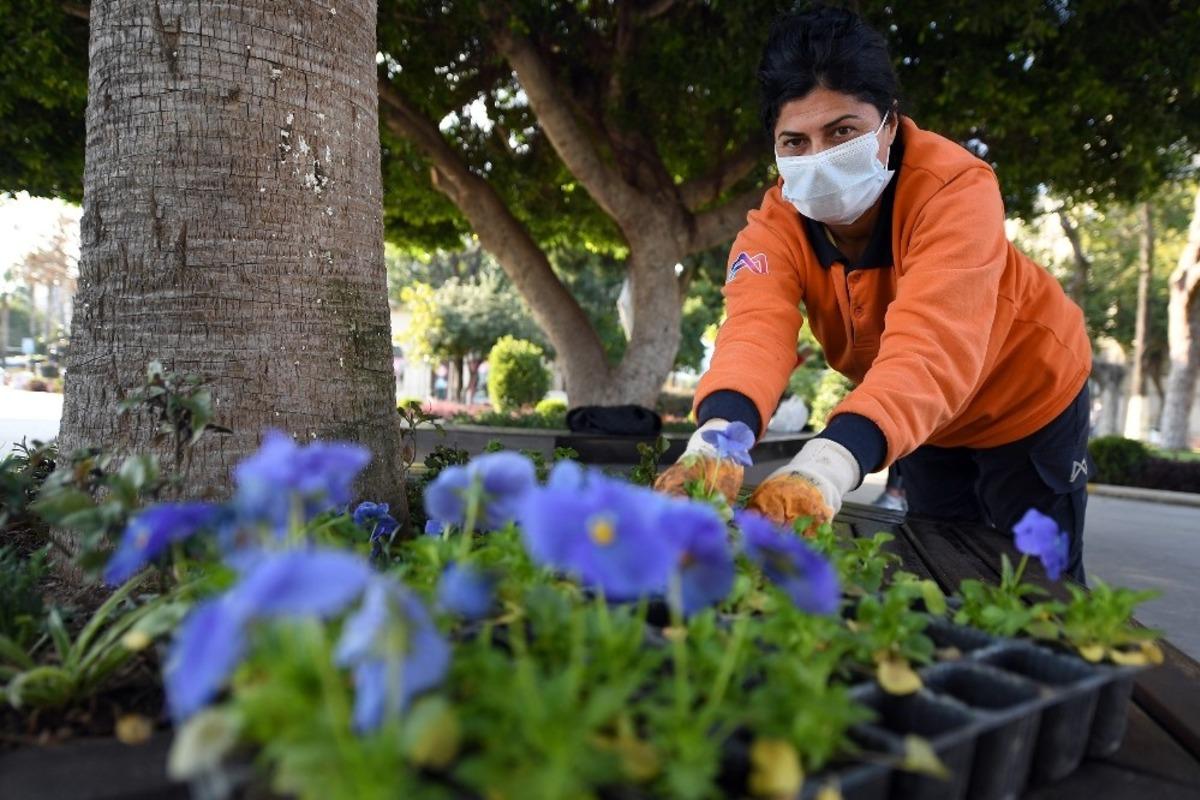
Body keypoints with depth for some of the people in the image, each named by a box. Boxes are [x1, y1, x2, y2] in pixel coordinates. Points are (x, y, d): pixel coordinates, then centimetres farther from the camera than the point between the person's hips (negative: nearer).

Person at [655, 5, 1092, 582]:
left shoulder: (955, 188, -33)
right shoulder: (777, 221, -22)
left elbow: (932, 347, -50)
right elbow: (755, 329, -42)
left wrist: (829, 465, -67)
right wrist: (717, 435, -65)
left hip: (1026, 401, -3)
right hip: (933, 425, 4)